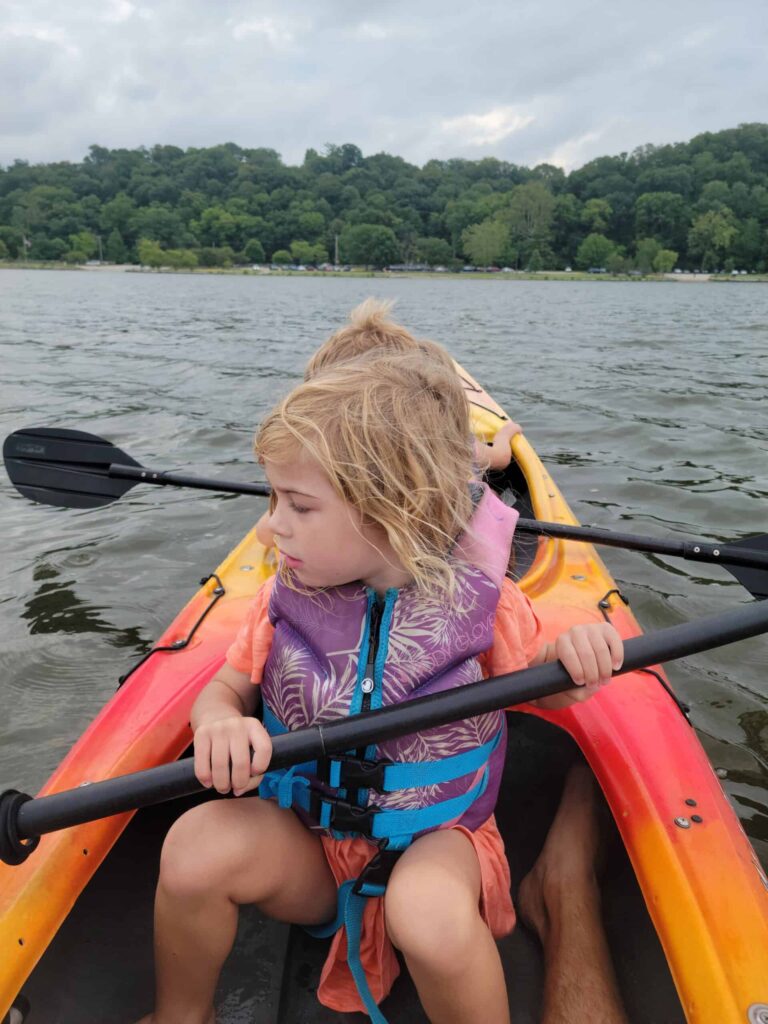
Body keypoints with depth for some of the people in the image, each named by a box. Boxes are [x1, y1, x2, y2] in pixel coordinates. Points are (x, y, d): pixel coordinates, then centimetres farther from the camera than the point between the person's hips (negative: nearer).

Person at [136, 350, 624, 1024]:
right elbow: (226, 686, 2)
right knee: (197, 846, -25)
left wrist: (571, 660, -21)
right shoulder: (287, 598, -8)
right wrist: (220, 723, -23)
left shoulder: (482, 599, -14)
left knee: (434, 913, -35)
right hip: (302, 839, 3)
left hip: (433, 838, -2)